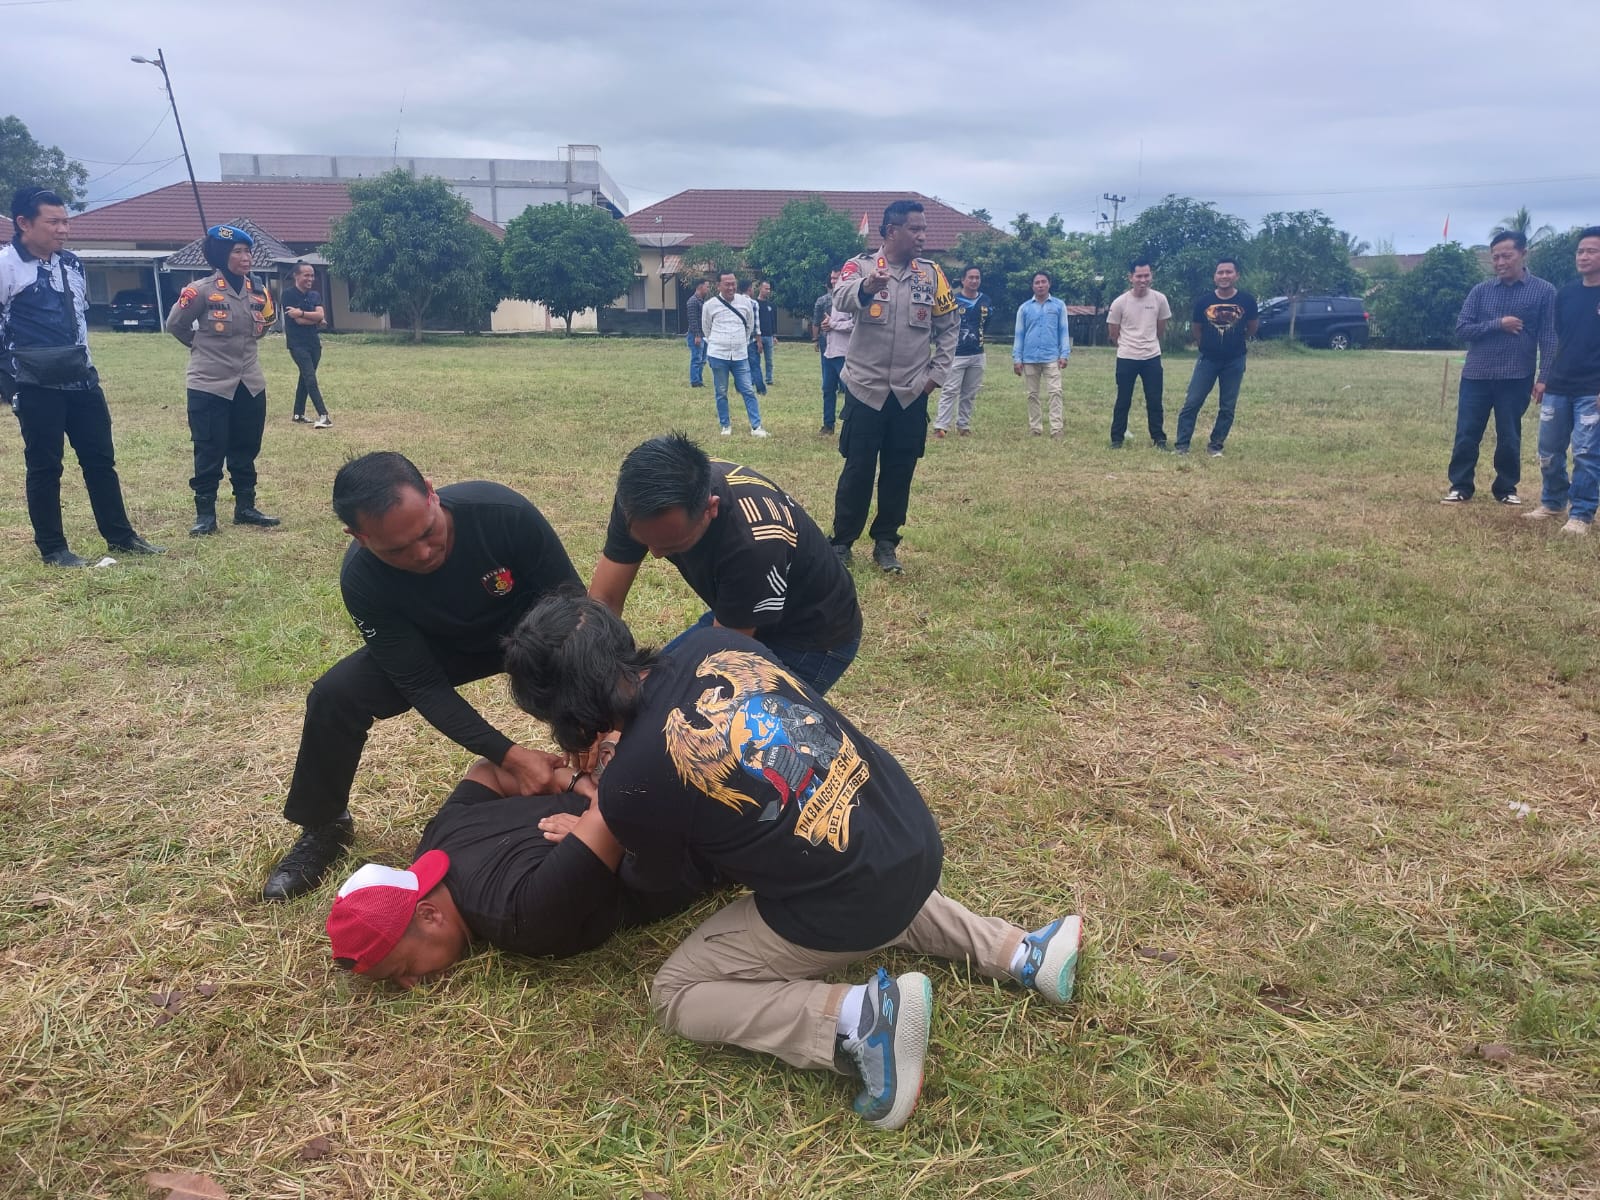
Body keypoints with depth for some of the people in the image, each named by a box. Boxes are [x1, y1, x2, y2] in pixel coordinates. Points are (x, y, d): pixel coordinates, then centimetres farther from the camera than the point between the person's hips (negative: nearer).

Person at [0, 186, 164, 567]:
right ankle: (52, 549, 11)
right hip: (37, 386, -7)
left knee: (100, 459, 10)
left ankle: (120, 537, 20)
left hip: (81, 380, 7)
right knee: (44, 466, 2)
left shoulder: (71, 263, 11)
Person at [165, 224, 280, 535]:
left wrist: (240, 346, 10)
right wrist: (203, 346, 10)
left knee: (246, 451, 13)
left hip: (250, 385, 5)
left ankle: (245, 508, 25)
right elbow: (174, 324, 1)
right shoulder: (202, 291, -12)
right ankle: (205, 514, 12)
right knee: (209, 454, 2)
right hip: (209, 386, -5)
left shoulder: (256, 293, 4)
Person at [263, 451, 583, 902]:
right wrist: (509, 756, -36)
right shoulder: (362, 580, -30)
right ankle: (322, 828, 10)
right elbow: (425, 686, -24)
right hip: (442, 644, 1)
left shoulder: (503, 512, -37)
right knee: (335, 695, -17)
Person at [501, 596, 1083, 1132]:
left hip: (844, 912, -6)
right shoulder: (717, 644, -2)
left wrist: (598, 809, 25)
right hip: (917, 836, 7)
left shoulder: (630, 781, -16)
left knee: (674, 994, 12)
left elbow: (660, 878, 8)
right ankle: (1021, 952, 26)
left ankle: (858, 1017, -9)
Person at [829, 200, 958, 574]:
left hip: (912, 392, 3)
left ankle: (885, 543, 22)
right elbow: (841, 298, -27)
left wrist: (937, 373, 3)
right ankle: (842, 543, 17)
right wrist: (865, 287, -49)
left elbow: (948, 327, 12)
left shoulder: (931, 273, 4)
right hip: (865, 388, -3)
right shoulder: (861, 265, -5)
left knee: (899, 472, 9)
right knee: (858, 469, 3)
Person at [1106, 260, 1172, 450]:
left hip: (1152, 357, 2)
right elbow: (1113, 334, 3)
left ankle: (1159, 438, 15)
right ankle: (1117, 439, 16)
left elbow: (1161, 329, 12)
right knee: (1123, 401, 5)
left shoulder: (1159, 299, -4)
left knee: (1155, 401, 5)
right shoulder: (1120, 302, -9)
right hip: (1126, 358, -2)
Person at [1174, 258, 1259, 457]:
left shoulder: (1246, 300, -9)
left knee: (1227, 407, 6)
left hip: (1234, 361, 0)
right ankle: (1182, 445, 3)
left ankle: (1215, 445, 18)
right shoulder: (1203, 301, -9)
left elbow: (1252, 326, 10)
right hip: (1208, 359, 0)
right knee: (1192, 403, -4)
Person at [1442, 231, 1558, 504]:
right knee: (1466, 435, 3)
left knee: (1509, 437, 7)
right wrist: (1497, 324, -15)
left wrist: (1544, 378, -9)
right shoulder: (1480, 291, 5)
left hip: (1516, 378, -2)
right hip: (1476, 376, 2)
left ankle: (1507, 488, 20)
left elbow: (1548, 338, -3)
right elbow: (1462, 329, -1)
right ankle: (1460, 487, 14)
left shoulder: (1543, 291, 0)